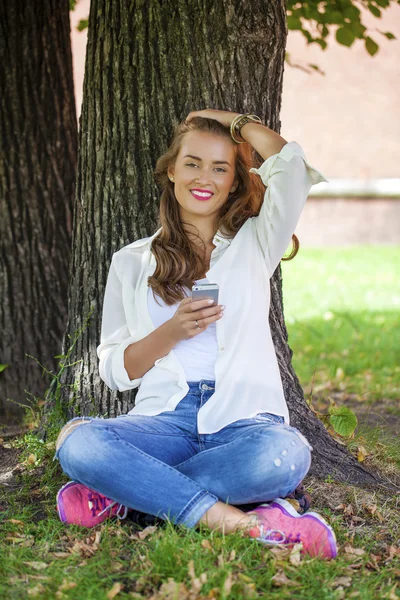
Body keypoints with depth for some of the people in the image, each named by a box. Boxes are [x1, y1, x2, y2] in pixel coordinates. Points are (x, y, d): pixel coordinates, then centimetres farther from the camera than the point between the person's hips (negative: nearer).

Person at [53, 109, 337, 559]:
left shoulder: (254, 244, 16)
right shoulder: (131, 262, 17)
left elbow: (290, 163, -1)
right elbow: (114, 371, 14)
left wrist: (230, 119, 15)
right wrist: (171, 332, -5)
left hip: (244, 417, 0)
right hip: (164, 418, 1)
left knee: (281, 455, -38)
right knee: (76, 440, -32)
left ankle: (123, 494, -21)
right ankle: (237, 521, -32)